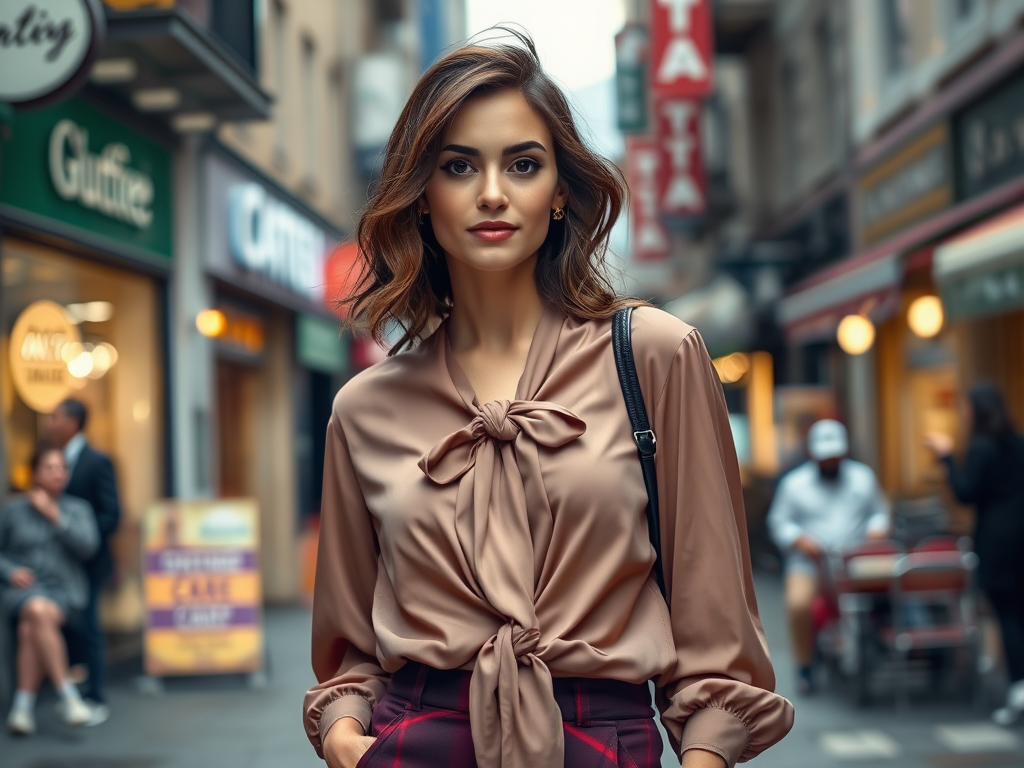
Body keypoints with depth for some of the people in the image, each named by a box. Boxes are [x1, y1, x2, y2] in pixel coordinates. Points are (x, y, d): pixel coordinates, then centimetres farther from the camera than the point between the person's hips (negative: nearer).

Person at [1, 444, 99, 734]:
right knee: (38, 611, -37)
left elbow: (87, 546, -6)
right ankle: (68, 696, -34)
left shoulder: (78, 509, 10)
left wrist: (54, 516, -9)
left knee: (30, 629, -34)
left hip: (64, 592, 0)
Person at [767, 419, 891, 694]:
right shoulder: (794, 483, 11)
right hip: (810, 559, -1)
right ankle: (804, 669, -11)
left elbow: (881, 512, 19)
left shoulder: (863, 476, 17)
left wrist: (877, 529, -3)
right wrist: (799, 539, -10)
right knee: (798, 602, -31)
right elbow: (778, 522, 9)